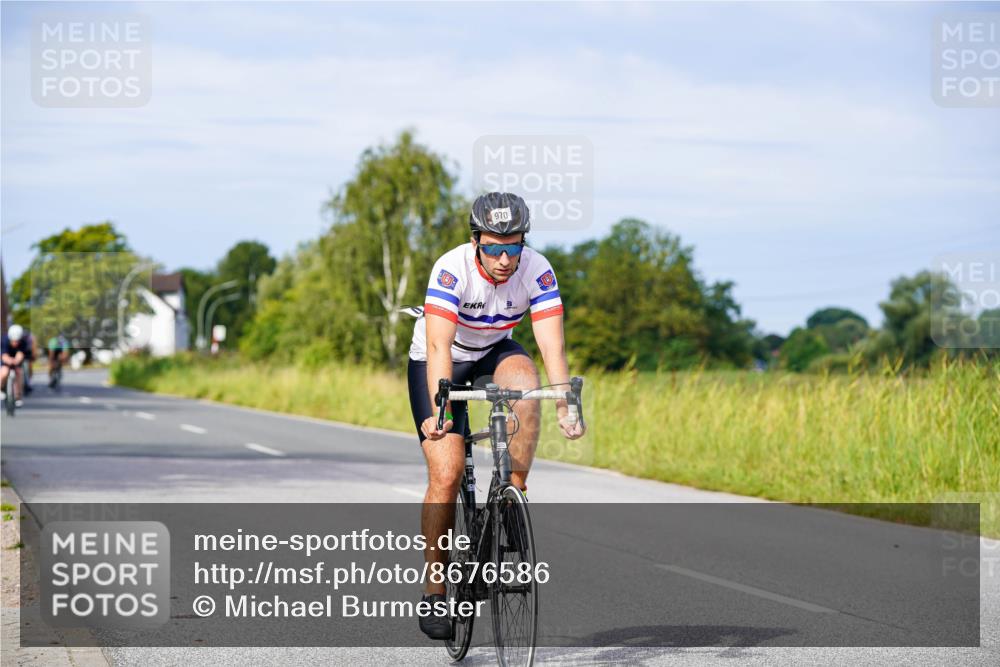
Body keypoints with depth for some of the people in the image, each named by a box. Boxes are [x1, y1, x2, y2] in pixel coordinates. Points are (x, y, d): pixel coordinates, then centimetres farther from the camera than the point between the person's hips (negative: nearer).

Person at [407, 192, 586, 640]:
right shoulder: (452, 269, -31)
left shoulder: (537, 271, -23)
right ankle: (434, 593, -4)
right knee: (446, 473, -15)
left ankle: (514, 493, -19)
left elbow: (552, 346, -29)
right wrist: (439, 412, -50)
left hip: (493, 352, 3)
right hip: (436, 362, -3)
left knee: (525, 380, -33)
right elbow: (439, 346, -38)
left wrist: (564, 409, -42)